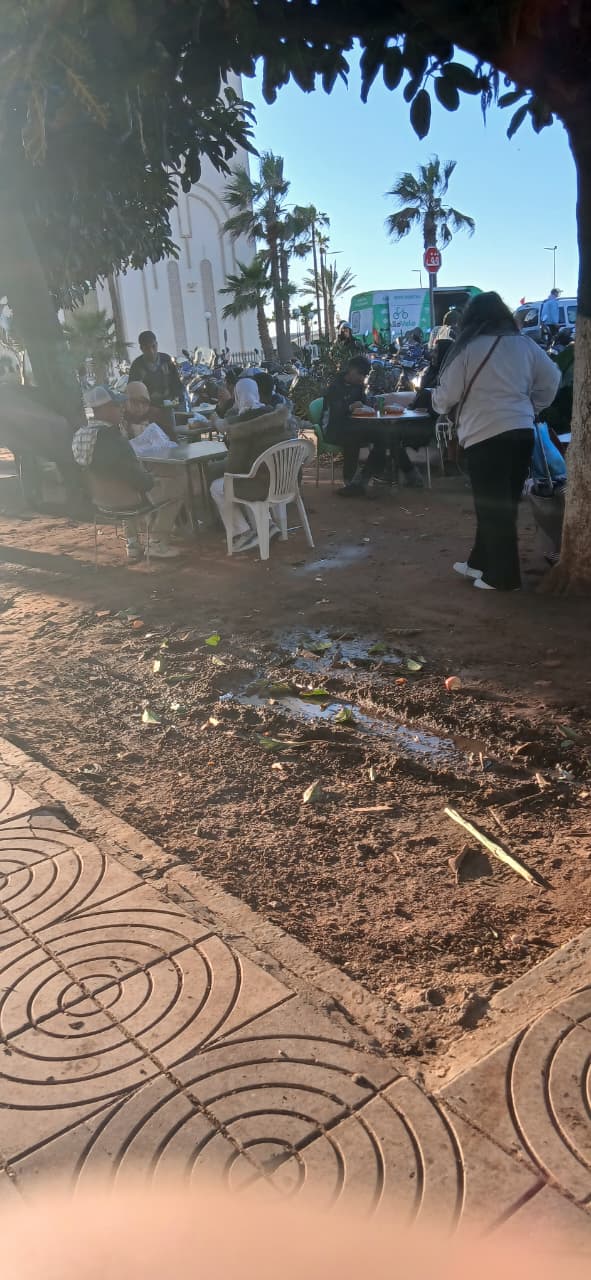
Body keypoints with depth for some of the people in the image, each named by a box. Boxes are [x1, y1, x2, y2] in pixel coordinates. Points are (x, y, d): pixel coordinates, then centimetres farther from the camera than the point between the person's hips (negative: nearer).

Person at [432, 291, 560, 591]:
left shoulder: (469, 348, -6)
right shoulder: (524, 344, 7)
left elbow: (447, 393, -2)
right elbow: (551, 379, 10)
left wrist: (438, 403, 19)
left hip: (485, 434, -6)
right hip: (522, 431, 6)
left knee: (492, 506, 2)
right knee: (503, 503, 15)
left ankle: (503, 576, 6)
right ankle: (482, 561, 27)